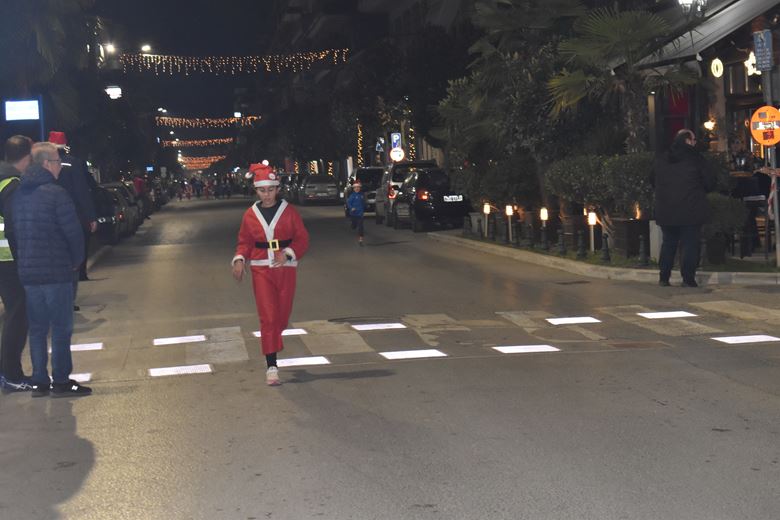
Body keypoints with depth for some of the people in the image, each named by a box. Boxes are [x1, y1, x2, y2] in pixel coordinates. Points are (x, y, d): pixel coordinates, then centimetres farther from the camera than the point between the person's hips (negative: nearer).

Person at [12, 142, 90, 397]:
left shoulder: (18, 194, 7)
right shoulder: (55, 193, -15)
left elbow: (14, 231, 12)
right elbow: (73, 232, -16)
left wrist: (26, 260, 17)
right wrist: (76, 260, 0)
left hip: (27, 271, 7)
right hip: (56, 271, -7)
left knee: (37, 328, 13)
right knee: (61, 328, 3)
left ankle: (39, 381, 17)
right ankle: (61, 381, 6)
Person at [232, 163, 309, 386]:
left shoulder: (288, 211, -2)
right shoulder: (250, 214, 2)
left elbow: (302, 238, -1)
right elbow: (244, 242, 9)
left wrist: (288, 253, -17)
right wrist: (239, 260, -10)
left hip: (286, 268, 1)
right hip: (261, 270, 0)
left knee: (283, 313, 10)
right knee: (267, 316, -7)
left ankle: (273, 340, 44)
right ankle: (271, 366, -6)